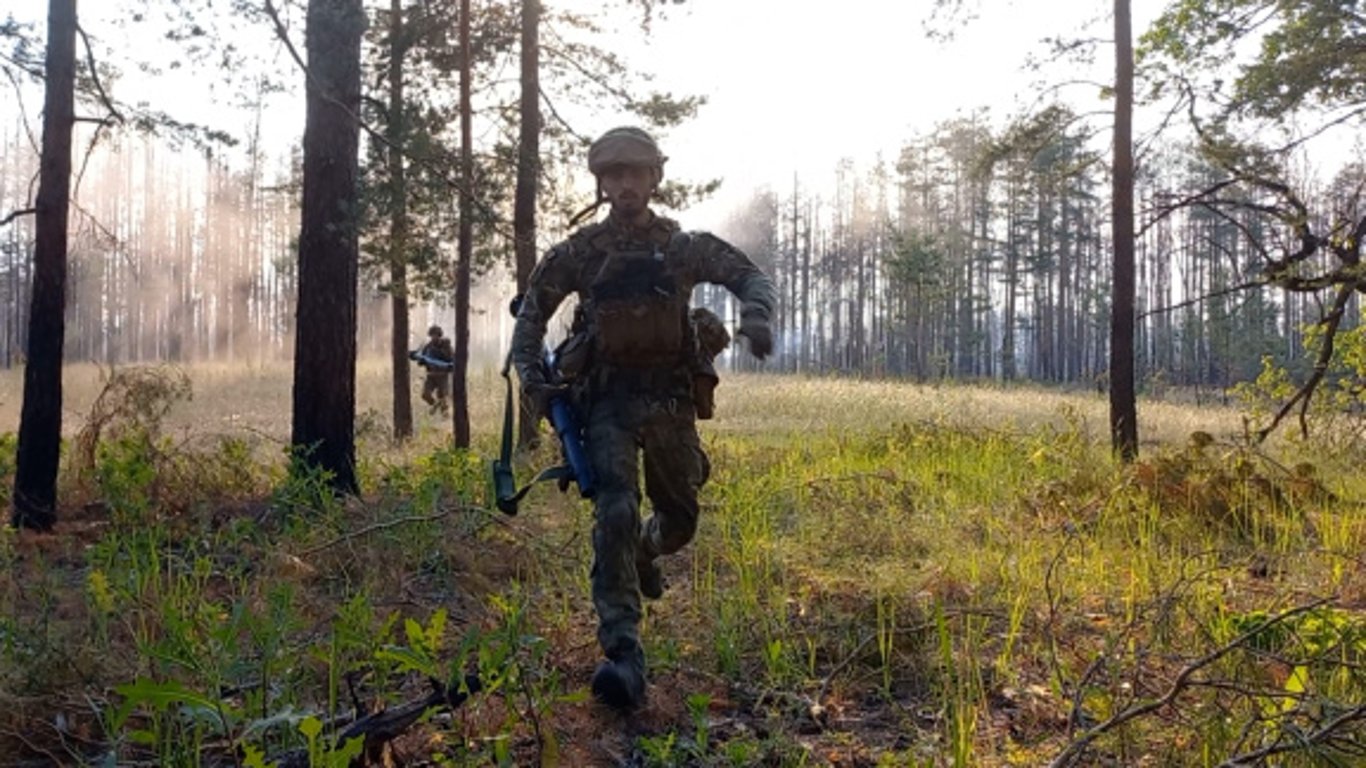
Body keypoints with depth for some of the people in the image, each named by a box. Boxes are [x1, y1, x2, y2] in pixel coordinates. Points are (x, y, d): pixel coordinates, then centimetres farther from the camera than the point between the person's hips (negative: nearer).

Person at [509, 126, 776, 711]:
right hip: (608, 398, -2)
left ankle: (643, 553, 53)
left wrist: (756, 314, -20)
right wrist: (531, 372, -3)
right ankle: (623, 656, -23)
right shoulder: (580, 251, 2)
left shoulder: (684, 245, 3)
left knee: (679, 518, 14)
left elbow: (751, 276, 3)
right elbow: (532, 308, 12)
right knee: (616, 510, -21)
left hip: (670, 398, 2)